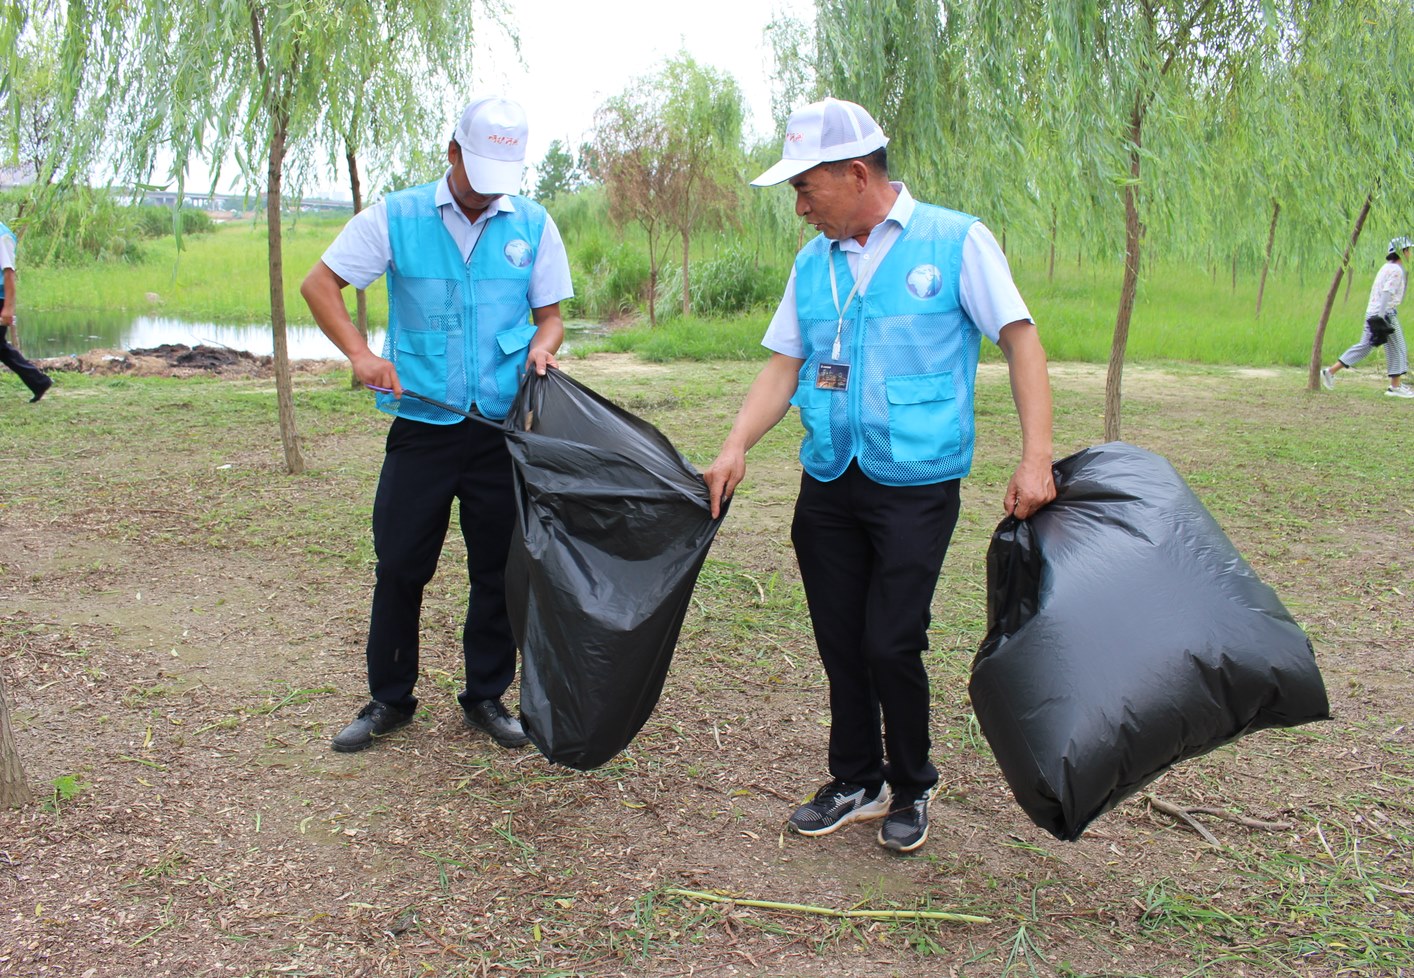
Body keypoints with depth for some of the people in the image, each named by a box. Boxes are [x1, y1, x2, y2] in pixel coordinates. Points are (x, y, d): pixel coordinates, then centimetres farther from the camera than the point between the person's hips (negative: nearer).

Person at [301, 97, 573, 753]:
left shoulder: (533, 225, 4)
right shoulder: (396, 217, -1)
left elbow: (550, 314, 10)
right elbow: (318, 284, 2)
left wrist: (541, 347, -13)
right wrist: (359, 353, -13)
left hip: (502, 429, 1)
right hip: (422, 425, -1)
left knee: (498, 570, 8)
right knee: (399, 565, 5)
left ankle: (486, 697, 24)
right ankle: (389, 699, 22)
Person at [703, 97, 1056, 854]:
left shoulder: (955, 241, -5)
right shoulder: (813, 263, 10)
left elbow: (1020, 341, -7)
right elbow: (783, 365, 9)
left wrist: (1036, 458, -17)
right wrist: (735, 448, -6)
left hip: (916, 486, -5)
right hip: (828, 483, 5)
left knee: (890, 645, -4)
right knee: (840, 643, 10)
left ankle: (911, 789, 21)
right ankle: (856, 783, 30)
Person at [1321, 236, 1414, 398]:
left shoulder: (1386, 268, 17)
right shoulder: (1396, 270, -12)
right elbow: (1387, 293, -21)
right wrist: (1381, 317, -26)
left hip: (1372, 312, 9)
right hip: (1386, 313, -9)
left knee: (1364, 346, 11)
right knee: (1397, 348, 0)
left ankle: (1331, 371, 4)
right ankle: (1395, 386, 4)